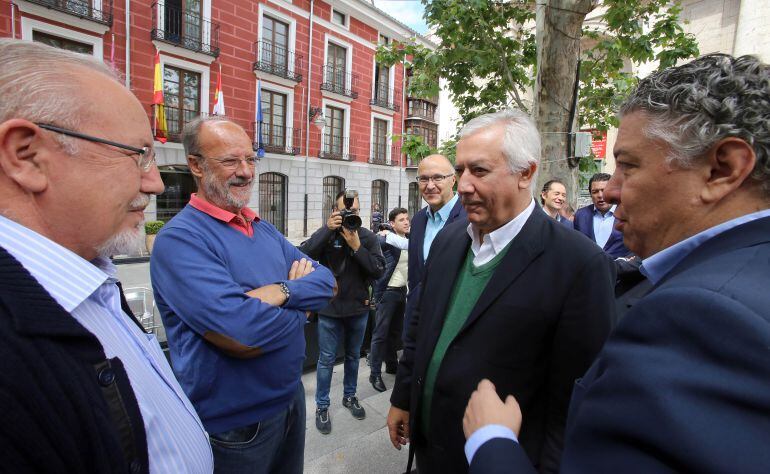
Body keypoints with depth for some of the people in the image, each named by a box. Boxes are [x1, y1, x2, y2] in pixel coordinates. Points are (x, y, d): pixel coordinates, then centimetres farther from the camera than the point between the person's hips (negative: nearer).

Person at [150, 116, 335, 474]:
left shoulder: (265, 230, 5)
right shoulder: (180, 239, -21)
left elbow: (326, 281, -3)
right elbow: (241, 335, -31)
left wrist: (280, 291, -23)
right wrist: (300, 305, -12)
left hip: (291, 399, 7)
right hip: (233, 426, -7)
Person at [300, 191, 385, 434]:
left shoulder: (368, 236, -4)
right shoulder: (325, 234, -7)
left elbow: (379, 270, -14)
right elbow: (304, 255, -23)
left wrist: (357, 247, -23)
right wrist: (327, 229, -29)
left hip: (359, 308, 2)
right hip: (330, 308, -2)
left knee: (353, 356, 19)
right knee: (326, 359, 8)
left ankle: (349, 396, 39)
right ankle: (322, 406, 24)